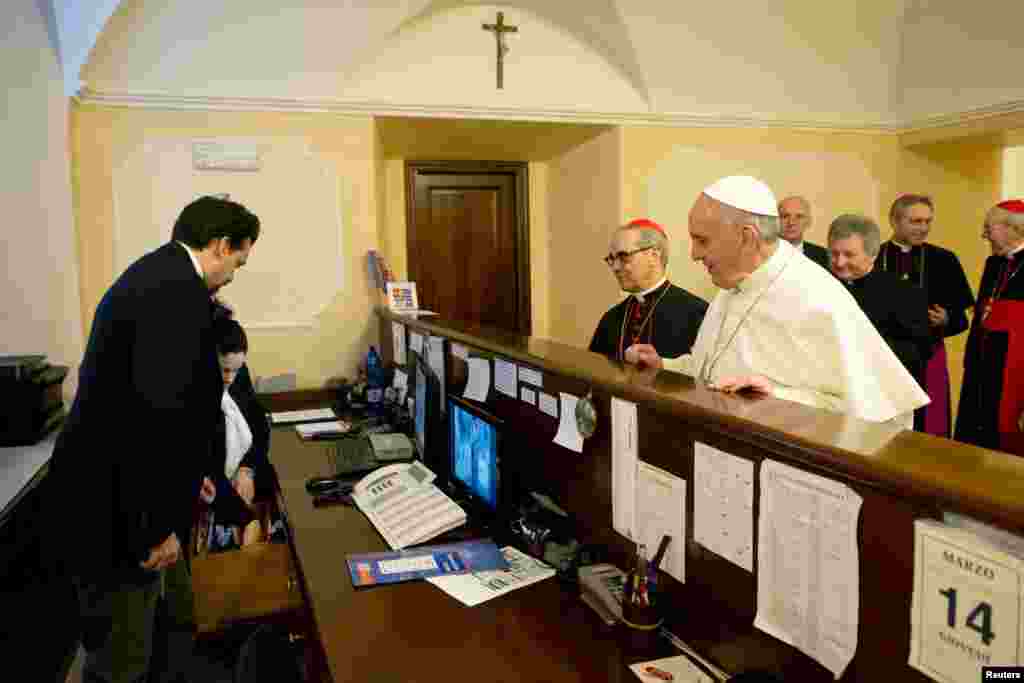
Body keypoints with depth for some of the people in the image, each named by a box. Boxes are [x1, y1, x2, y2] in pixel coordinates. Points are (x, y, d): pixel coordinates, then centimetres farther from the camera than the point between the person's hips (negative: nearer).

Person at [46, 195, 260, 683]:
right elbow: (156, 411, -29)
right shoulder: (181, 291, -22)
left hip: (119, 492, 10)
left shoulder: (155, 274, 10)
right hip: (115, 513, -10)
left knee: (175, 629, 22)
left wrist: (183, 478, 25)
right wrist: (160, 523, -20)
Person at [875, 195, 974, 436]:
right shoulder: (871, 258, -2)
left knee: (929, 426, 7)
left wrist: (946, 320, -17)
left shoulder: (944, 260, 3)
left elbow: (961, 314, 3)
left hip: (928, 355, 1)